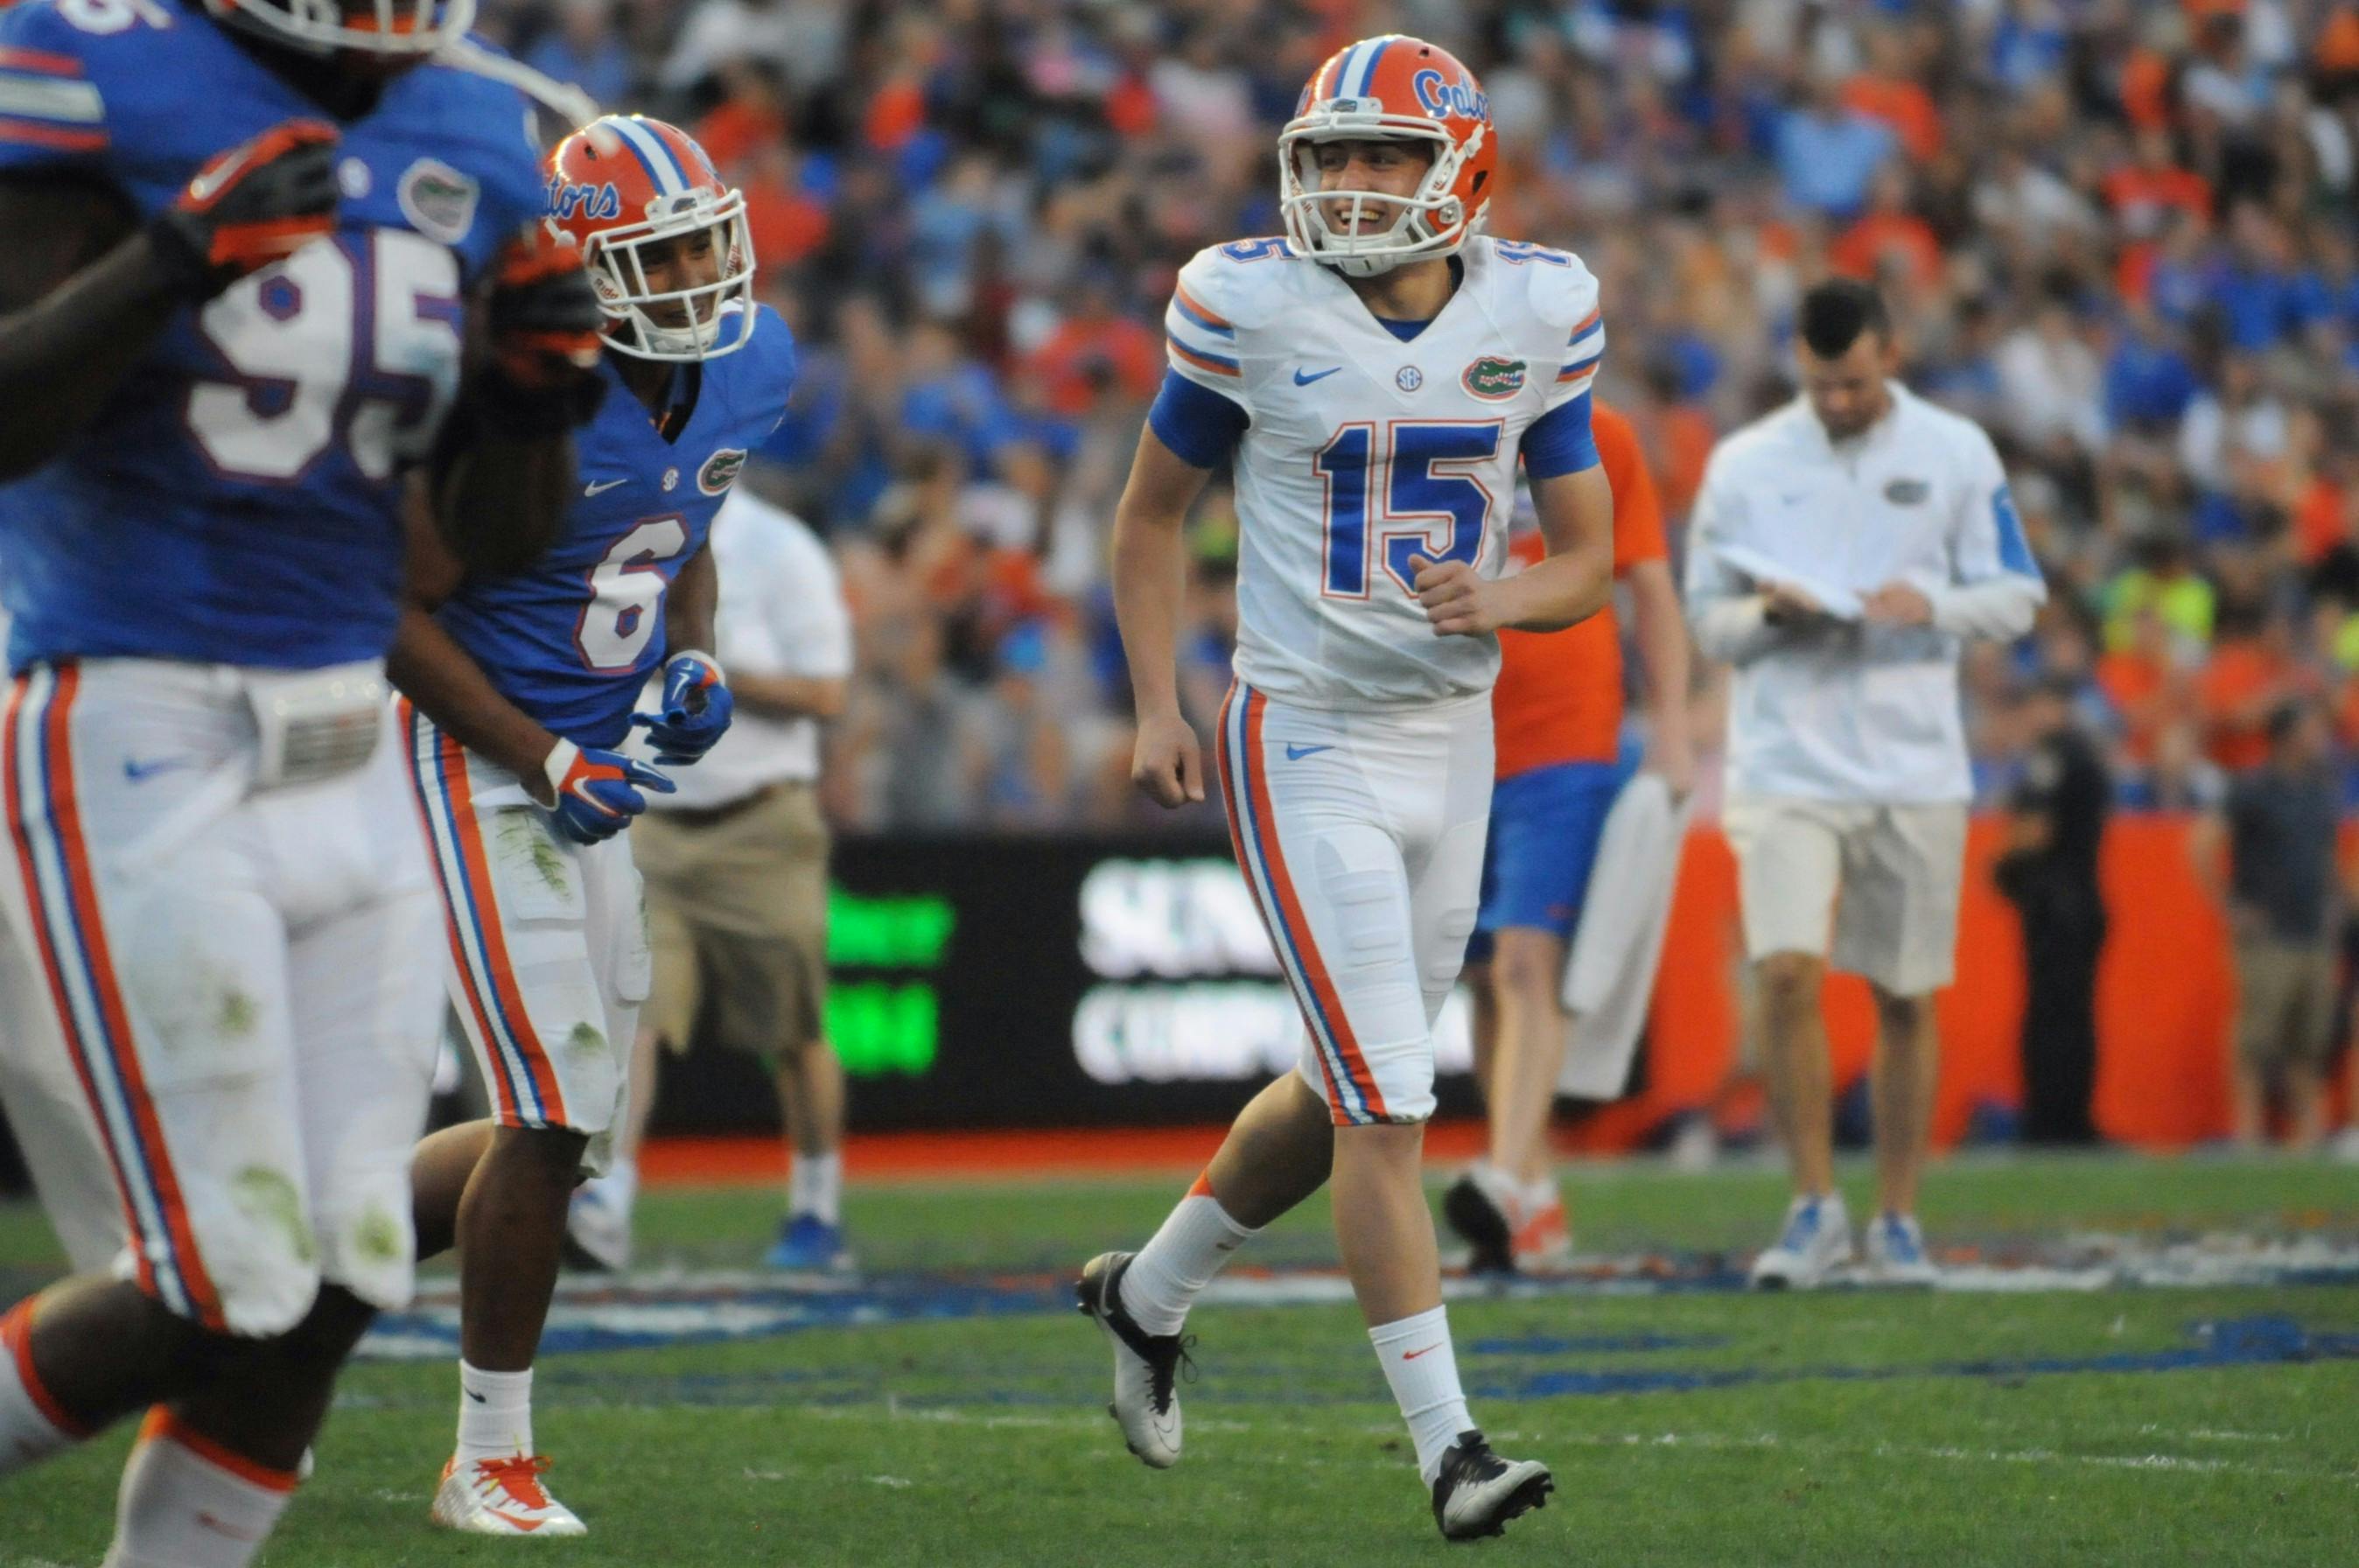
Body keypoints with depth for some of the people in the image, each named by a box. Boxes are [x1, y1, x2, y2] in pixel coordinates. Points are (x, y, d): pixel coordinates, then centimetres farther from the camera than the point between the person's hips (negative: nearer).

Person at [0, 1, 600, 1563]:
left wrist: (537, 389, -5)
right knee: (232, 1292, -8)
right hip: (132, 747, -7)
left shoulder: (471, 136, 9)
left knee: (334, 1288, 5)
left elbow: (493, 530, 15)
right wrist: (179, 254, -28)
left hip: (348, 769, 7)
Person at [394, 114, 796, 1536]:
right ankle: (492, 1460, 3)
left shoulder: (752, 366, 0)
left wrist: (697, 666, -1)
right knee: (556, 1116, -11)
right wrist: (548, 769, -20)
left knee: (568, 1132, 10)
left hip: (589, 764, 8)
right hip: (481, 757, -8)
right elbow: (396, 612, -17)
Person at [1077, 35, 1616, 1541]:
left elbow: (1590, 555, 6)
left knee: (1351, 1091, 16)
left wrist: (1499, 599, -15)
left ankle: (1151, 1290, 39)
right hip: (1308, 746, -5)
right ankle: (1449, 1443, -6)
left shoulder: (1537, 314, -1)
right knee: (1386, 1107, -10)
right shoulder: (1253, 308, -9)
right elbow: (1154, 514, 5)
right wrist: (1158, 709, -3)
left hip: (1454, 738, 5)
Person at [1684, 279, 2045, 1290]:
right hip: (1787, 763, 0)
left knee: (1905, 998, 5)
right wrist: (1771, 614, -13)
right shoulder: (1744, 465, 5)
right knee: (1787, 972, -15)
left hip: (1916, 771, 1)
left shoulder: (1956, 456, 4)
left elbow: (2015, 597, 6)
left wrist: (1931, 607, -14)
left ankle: (1897, 1218, 18)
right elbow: (1707, 617, 9)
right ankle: (1814, 1207, -4)